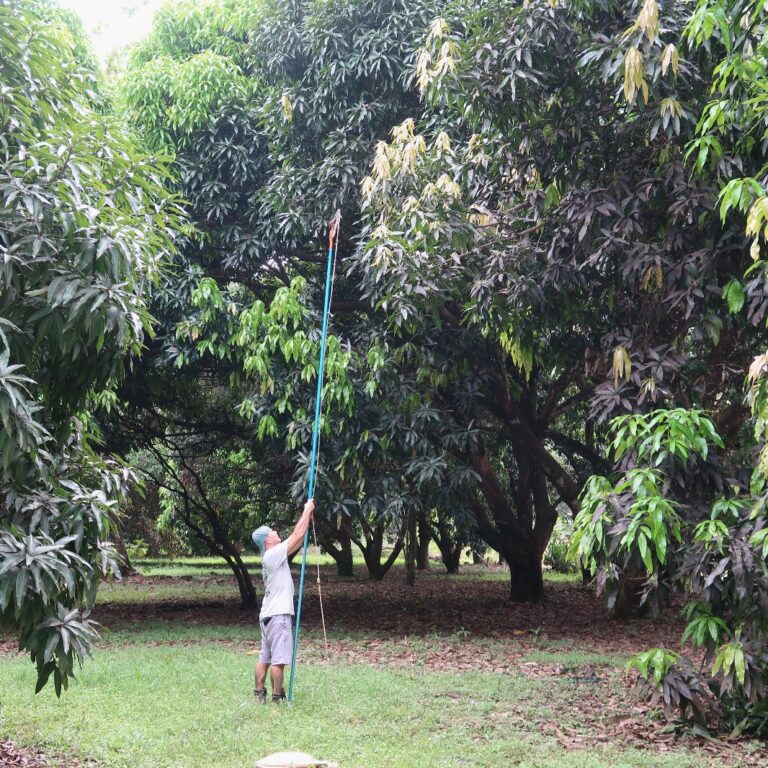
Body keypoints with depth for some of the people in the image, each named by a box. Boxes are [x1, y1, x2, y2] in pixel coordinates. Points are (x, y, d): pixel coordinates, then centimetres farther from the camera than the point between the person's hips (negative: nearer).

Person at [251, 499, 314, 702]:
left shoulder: (272, 556, 13)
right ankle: (278, 697, -1)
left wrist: (308, 518, 15)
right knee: (279, 659, -5)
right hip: (278, 615, -10)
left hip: (268, 615, 10)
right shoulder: (274, 554, -14)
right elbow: (297, 535, -14)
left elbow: (297, 541, 19)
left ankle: (259, 693, 15)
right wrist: (307, 510, -4)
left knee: (265, 657, 12)